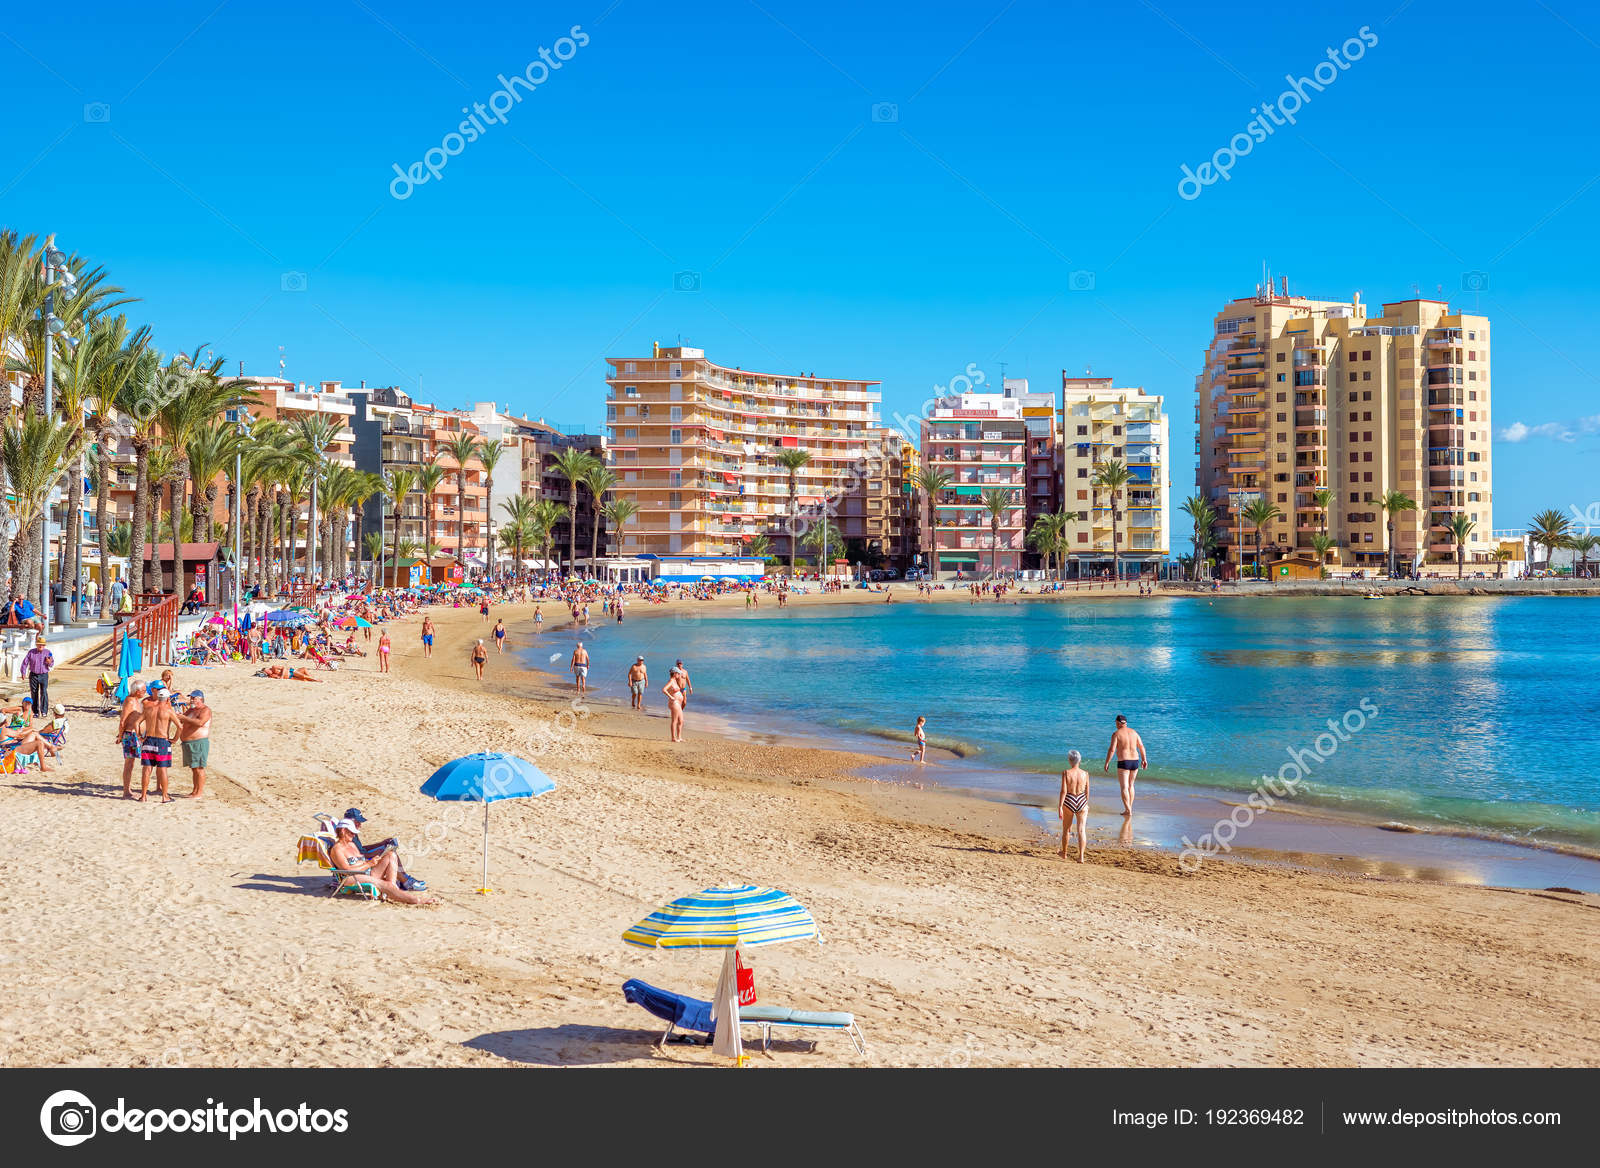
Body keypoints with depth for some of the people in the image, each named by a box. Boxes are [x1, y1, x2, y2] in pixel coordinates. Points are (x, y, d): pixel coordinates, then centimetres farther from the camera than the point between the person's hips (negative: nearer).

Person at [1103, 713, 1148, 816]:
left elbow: (1111, 749, -15)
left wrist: (1107, 763, -9)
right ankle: (1130, 808, 23)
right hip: (1135, 761, 6)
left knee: (1124, 787, -5)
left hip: (1123, 762, -6)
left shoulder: (1116, 734, -8)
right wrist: (1144, 759, 23)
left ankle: (1128, 810, -14)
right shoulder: (1133, 732, 8)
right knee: (1130, 785, 20)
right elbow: (1141, 746, 12)